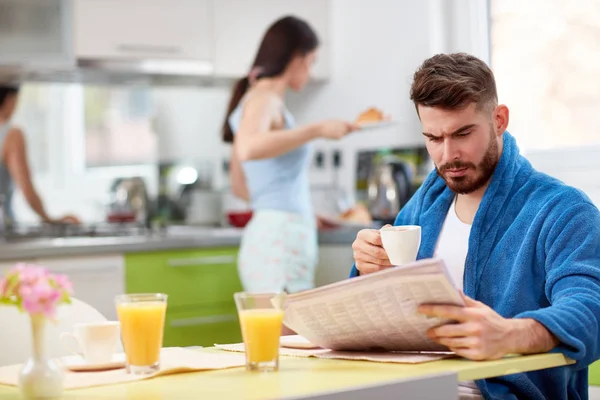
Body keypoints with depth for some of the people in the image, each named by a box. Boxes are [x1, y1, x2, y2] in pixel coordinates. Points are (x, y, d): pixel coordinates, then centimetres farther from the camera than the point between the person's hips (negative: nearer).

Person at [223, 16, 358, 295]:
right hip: (280, 242, -9)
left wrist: (304, 215, 30)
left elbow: (239, 186, 26)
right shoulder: (264, 99, -6)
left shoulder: (259, 99, 19)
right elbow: (248, 148, -30)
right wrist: (317, 130, -23)